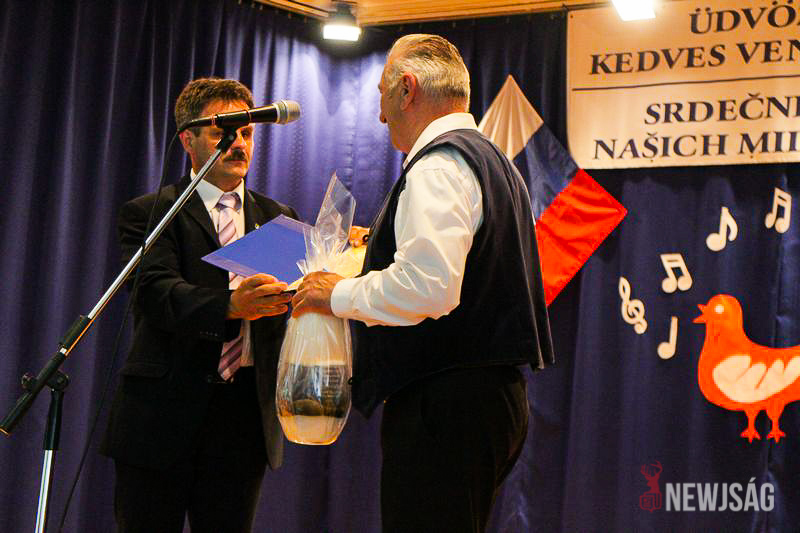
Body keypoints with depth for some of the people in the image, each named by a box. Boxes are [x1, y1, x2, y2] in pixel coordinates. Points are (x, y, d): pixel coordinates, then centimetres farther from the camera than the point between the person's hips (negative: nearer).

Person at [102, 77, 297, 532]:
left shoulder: (278, 218, 17)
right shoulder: (148, 213, 2)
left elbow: (291, 294, 6)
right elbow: (155, 291, -14)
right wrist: (229, 306, -32)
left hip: (246, 410, 4)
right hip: (165, 410, -3)